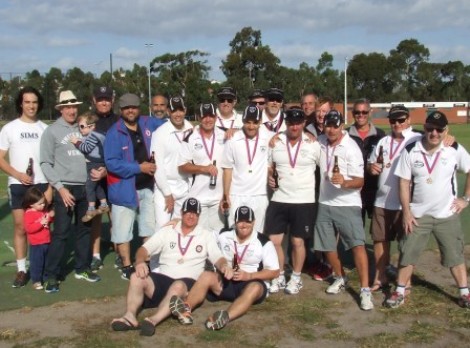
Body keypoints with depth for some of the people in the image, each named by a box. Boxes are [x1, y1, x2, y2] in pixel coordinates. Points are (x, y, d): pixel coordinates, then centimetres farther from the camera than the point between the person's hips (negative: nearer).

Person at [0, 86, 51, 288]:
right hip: (18, 185, -1)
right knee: (20, 228, 1)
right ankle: (21, 270, 7)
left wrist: (50, 186, -3)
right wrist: (18, 175, -13)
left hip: (42, 184, 1)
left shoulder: (45, 129, 6)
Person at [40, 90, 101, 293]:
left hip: (86, 188, 4)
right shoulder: (52, 131, -2)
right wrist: (60, 187, -12)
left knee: (84, 230, 13)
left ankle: (82, 269, 26)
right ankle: (52, 275, 4)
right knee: (61, 233, -5)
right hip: (65, 188, -4)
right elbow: (45, 163, -5)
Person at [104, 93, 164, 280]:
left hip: (148, 187, 5)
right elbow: (112, 163, -18)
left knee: (150, 228, 14)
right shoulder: (114, 133, -10)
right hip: (125, 188, -4)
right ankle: (127, 267, 15)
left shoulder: (149, 123, 3)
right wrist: (139, 168, -21)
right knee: (123, 230, 3)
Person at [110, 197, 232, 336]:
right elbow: (144, 249, 6)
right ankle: (130, 315, -43)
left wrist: (224, 266, -22)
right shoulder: (167, 231, 15)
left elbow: (218, 258, 4)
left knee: (178, 286, -39)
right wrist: (140, 262, -18)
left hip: (188, 283, -2)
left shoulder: (207, 236, 13)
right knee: (136, 277, -26)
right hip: (163, 279, 3)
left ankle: (153, 320, -56)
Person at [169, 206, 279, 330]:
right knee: (206, 276, -23)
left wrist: (249, 275, -16)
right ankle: (186, 309, -45)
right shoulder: (224, 237, 6)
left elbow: (274, 272, -5)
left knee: (254, 288, -37)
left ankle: (225, 318, -60)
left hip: (253, 282, -3)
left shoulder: (264, 243, -5)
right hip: (227, 282, 3)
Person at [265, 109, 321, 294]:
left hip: (304, 201, -2)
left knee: (297, 241, 6)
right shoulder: (275, 142, 1)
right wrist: (270, 178, -6)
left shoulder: (313, 145, -4)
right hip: (279, 199, 2)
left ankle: (296, 278, 23)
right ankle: (279, 277, 20)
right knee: (274, 240, 2)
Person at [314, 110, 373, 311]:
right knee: (328, 246, 12)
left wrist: (345, 182, -35)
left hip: (348, 205, -5)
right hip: (325, 204, 5)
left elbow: (360, 181, -16)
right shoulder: (320, 142, 1)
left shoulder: (351, 148, -14)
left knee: (358, 245, -15)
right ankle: (340, 278, 34)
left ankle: (365, 290, -11)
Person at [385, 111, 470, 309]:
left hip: (447, 214, 0)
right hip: (417, 215, 0)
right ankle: (400, 292, 17)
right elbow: (404, 183, -5)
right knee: (407, 254, 3)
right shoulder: (410, 151, -8)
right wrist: (406, 212, -8)